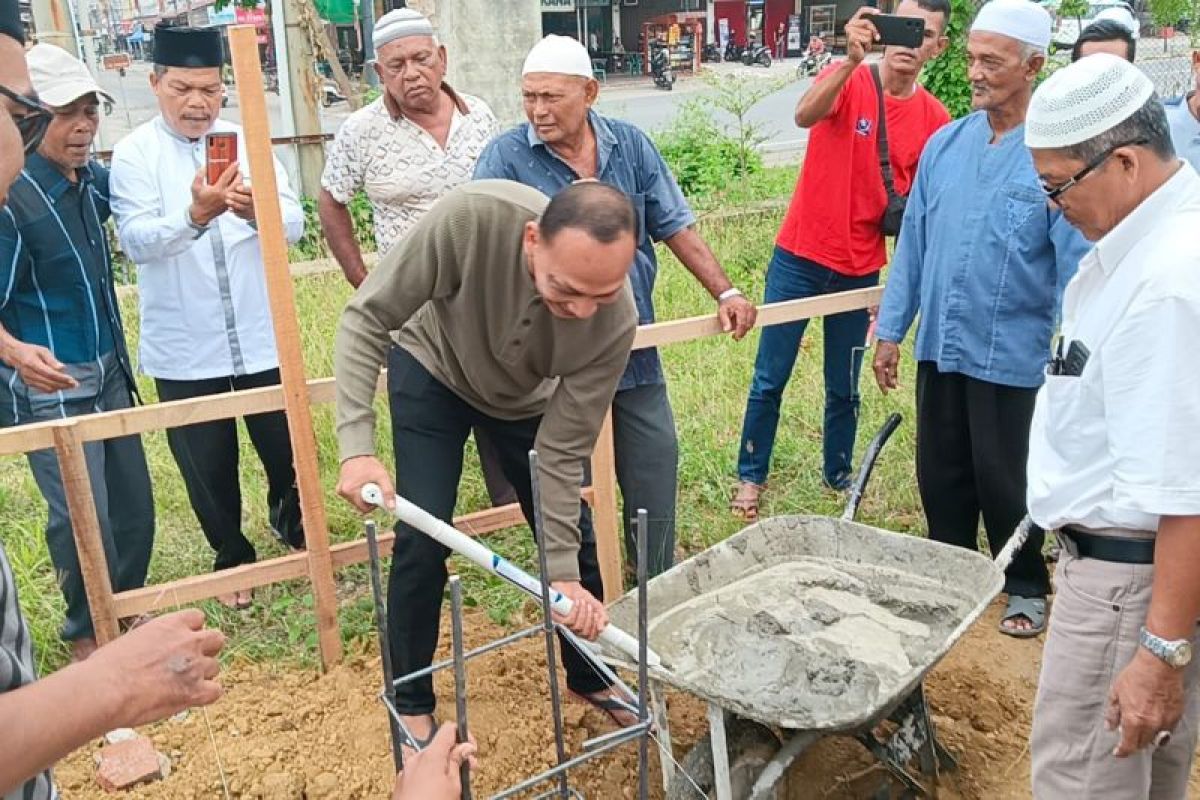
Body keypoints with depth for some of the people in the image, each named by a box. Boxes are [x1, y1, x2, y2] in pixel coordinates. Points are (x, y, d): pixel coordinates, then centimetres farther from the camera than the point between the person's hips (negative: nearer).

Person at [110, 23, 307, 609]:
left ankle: (292, 525, 43)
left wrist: (255, 210, -31)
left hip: (261, 337, 1)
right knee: (208, 465, 12)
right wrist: (194, 215, -35)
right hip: (184, 350, -1)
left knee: (287, 449, 14)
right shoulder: (133, 154, -4)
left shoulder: (249, 142, 1)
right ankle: (233, 557, 35)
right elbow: (135, 240, -16)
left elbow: (294, 223, -8)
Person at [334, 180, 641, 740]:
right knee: (422, 540, -8)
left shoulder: (616, 319, -34)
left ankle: (591, 678, 31)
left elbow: (563, 450, -24)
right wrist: (356, 446, -37)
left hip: (529, 399, 2)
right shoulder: (471, 217, -41)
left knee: (573, 538, 4)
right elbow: (366, 319, -29)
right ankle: (411, 704, 15)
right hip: (434, 370, -1)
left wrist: (563, 572, -25)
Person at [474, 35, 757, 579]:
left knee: (655, 468, 13)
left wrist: (724, 292, 1)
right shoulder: (506, 157, -9)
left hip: (635, 349, 4)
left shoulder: (631, 145, 1)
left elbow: (675, 227, 7)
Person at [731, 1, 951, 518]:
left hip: (861, 270, 3)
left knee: (844, 388, 14)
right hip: (799, 257, -2)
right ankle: (750, 477, 21)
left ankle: (839, 476, 33)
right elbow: (804, 116, -31)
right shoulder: (847, 79, -9)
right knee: (770, 379, 6)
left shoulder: (935, 120, 0)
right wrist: (853, 60, -46)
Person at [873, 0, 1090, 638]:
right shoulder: (945, 144, 5)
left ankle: (1027, 590, 31)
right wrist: (890, 329, 8)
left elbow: (1077, 267, -12)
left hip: (1012, 356, -5)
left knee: (1005, 483, 8)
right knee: (940, 475, 16)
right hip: (939, 347, 5)